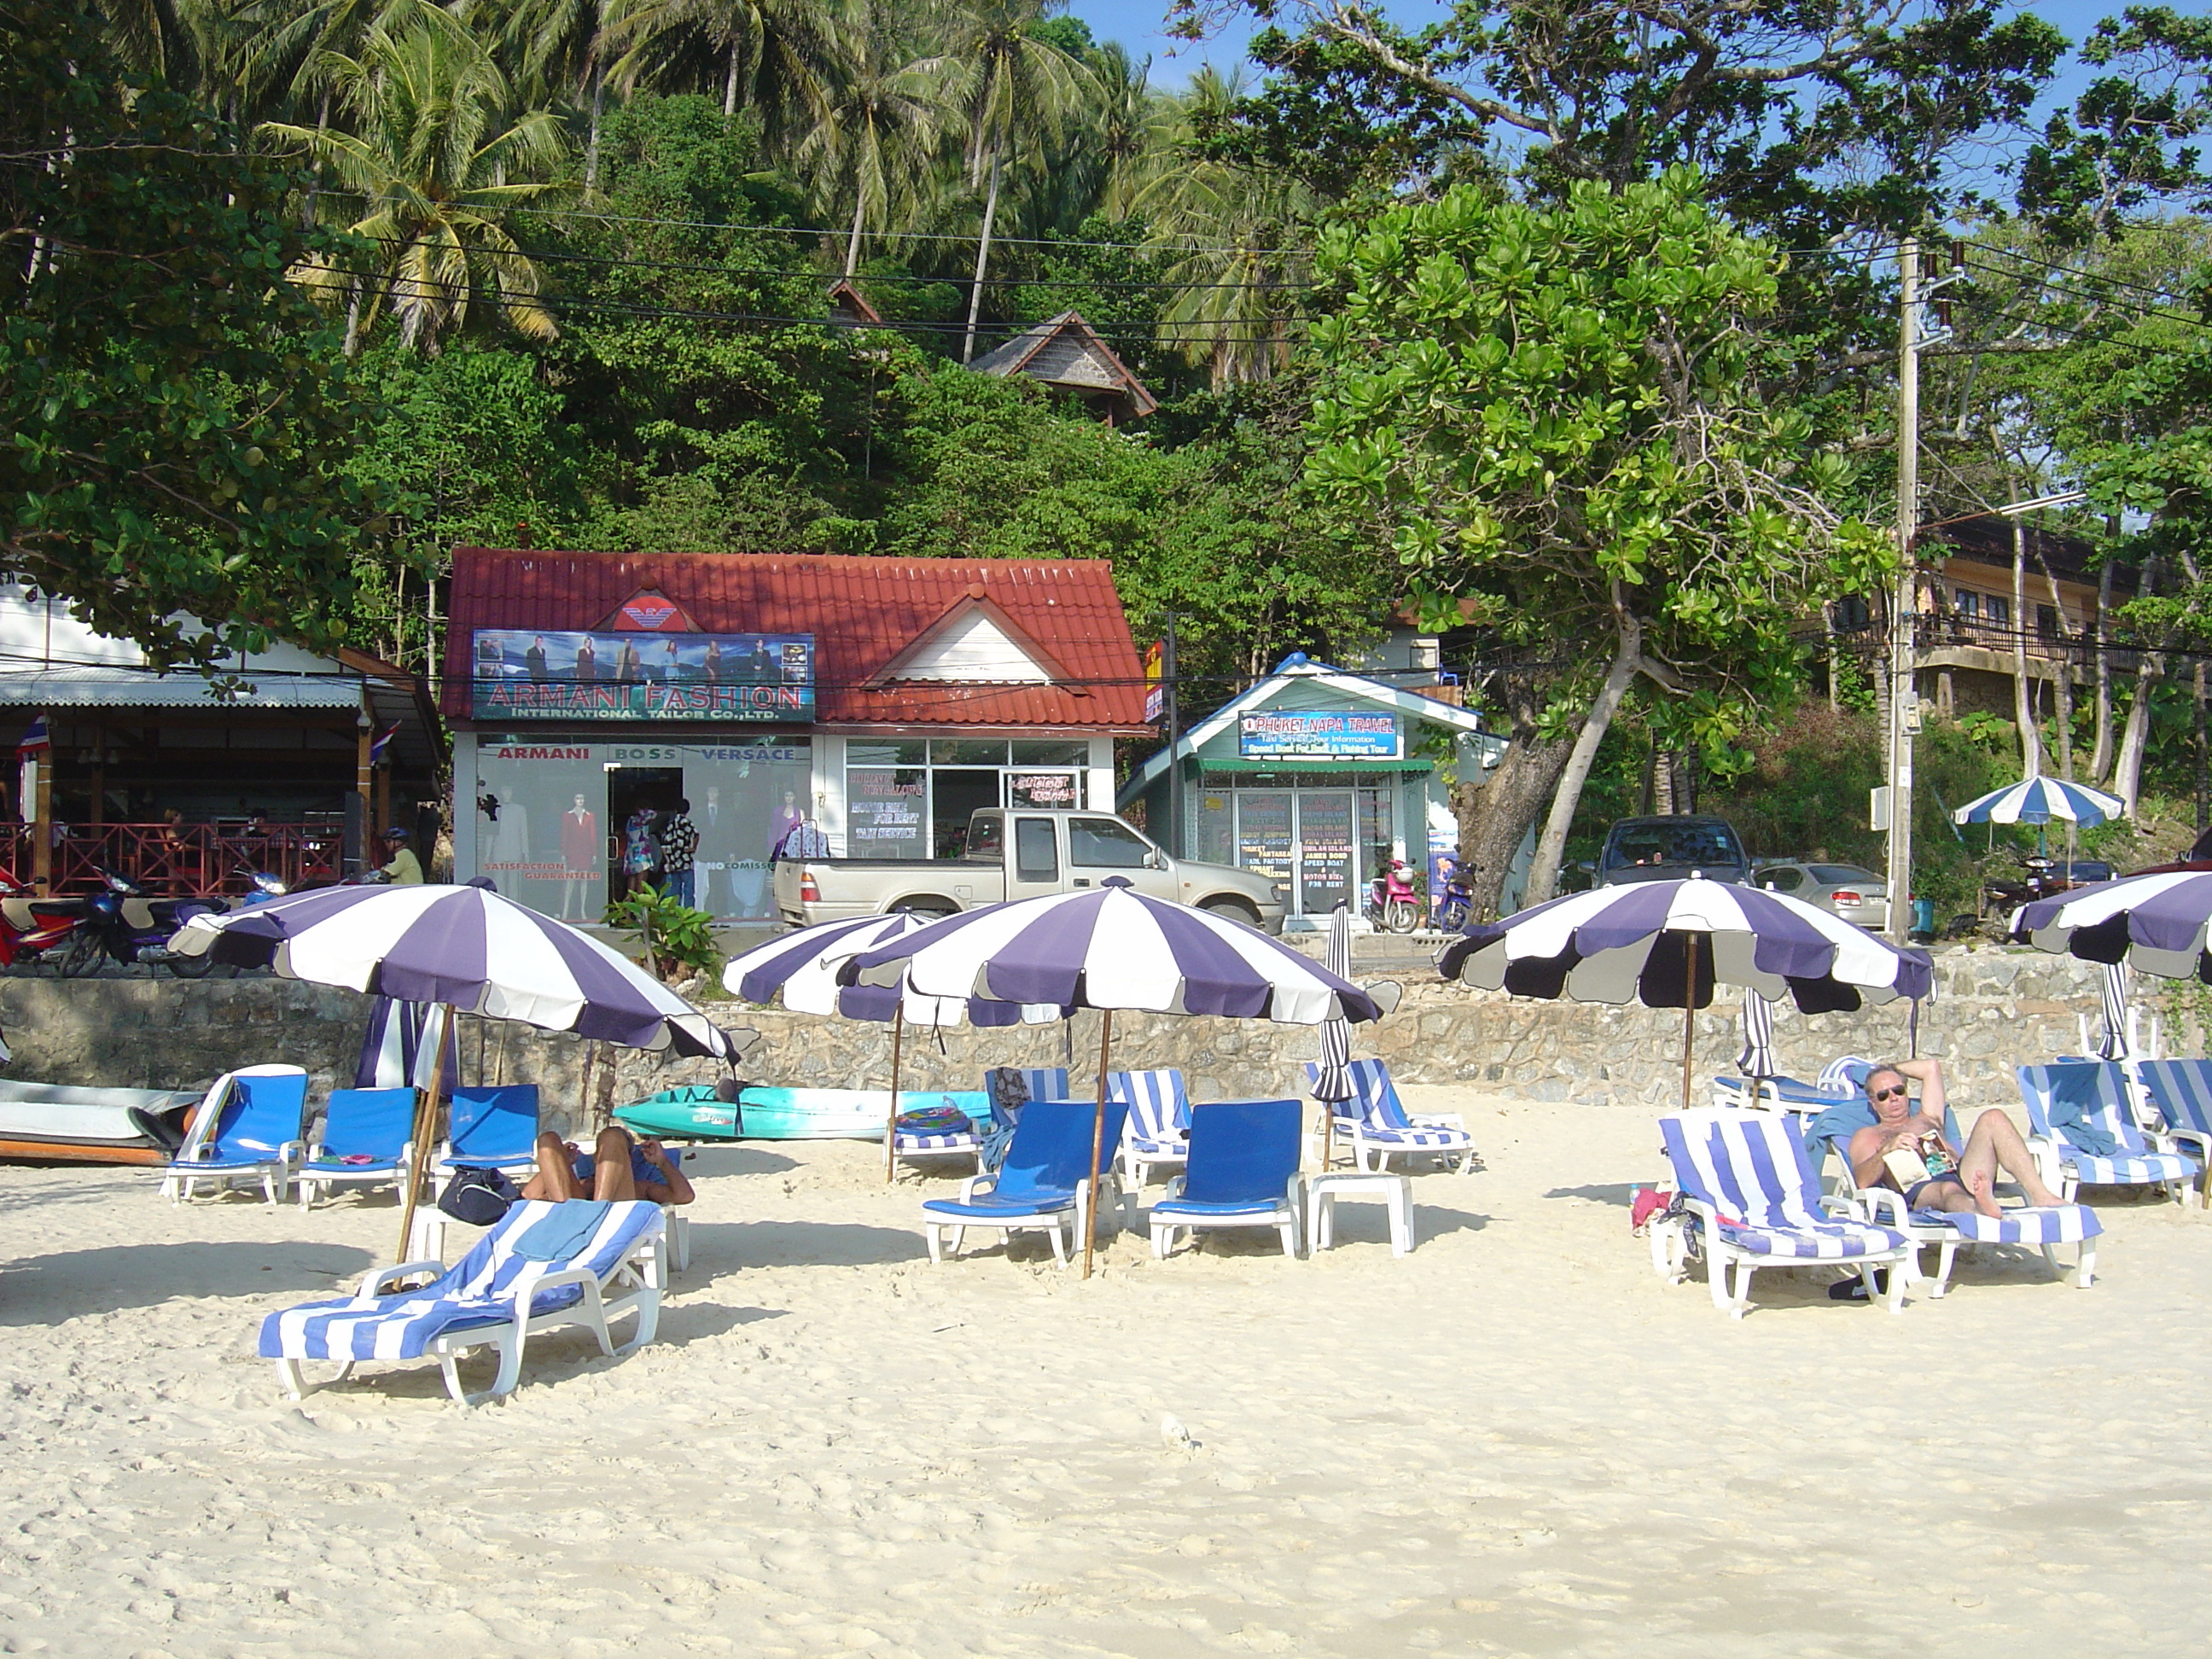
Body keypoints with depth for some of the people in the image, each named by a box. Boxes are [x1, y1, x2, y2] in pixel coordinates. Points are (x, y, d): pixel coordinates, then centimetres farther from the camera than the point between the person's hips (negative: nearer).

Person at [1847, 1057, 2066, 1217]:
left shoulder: (1928, 1120, 38)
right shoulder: (1867, 1136, 23)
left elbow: (1932, 1067, 40)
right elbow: (1863, 1180, 2)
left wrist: (1892, 1069, 45)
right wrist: (1887, 1149, -14)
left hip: (1962, 1176, 5)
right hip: (1920, 1190, -5)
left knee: (1992, 1120, -17)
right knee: (1948, 1190, -42)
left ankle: (2039, 1196, -38)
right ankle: (1984, 1211, -81)